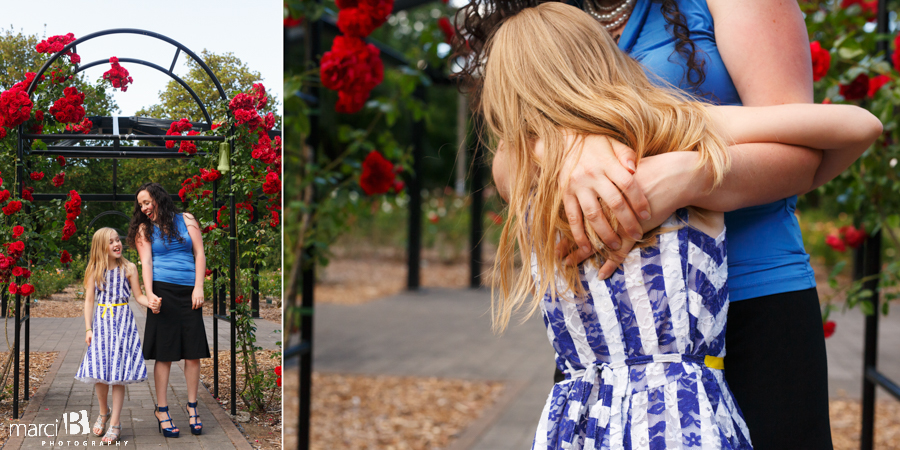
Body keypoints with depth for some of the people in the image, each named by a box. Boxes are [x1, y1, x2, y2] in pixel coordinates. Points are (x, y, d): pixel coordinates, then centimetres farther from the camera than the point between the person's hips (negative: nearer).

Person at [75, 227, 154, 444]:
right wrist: (88, 329, 0)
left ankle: (115, 424, 2)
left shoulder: (128, 268, 0)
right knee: (99, 372, -2)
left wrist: (149, 303, -19)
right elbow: (89, 300, 6)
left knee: (118, 373, -4)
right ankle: (104, 412, 25)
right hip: (101, 321, 2)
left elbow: (138, 295, 3)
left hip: (122, 320, -1)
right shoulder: (94, 271, 3)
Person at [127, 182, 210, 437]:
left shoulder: (186, 220, 11)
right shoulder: (145, 229, 10)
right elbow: (146, 262, -1)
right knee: (164, 354, -3)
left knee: (193, 352, 0)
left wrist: (198, 288, -2)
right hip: (162, 291, -1)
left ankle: (192, 406, 13)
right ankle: (162, 410, 4)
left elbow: (199, 254, 7)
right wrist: (149, 293, -15)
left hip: (189, 292, 1)